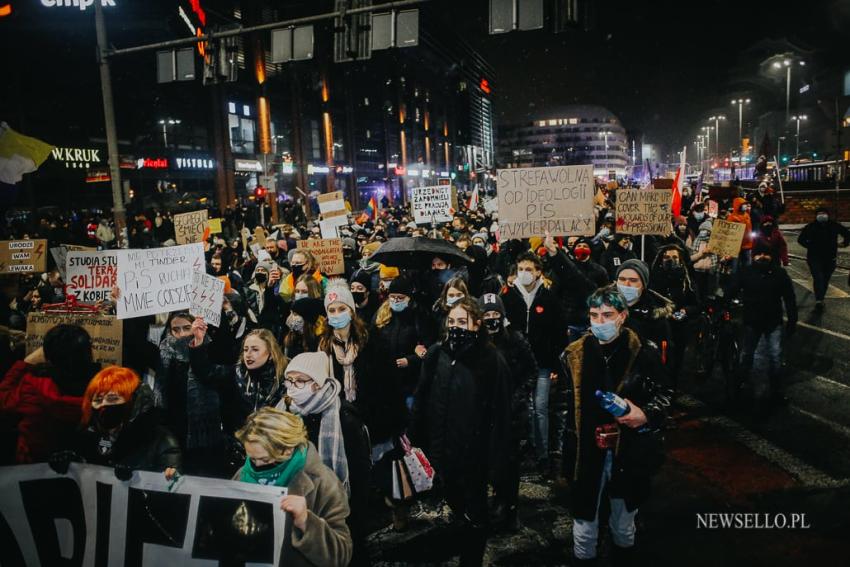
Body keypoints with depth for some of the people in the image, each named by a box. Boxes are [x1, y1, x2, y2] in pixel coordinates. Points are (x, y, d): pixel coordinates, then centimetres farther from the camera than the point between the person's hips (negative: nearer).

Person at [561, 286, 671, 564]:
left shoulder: (643, 353, -9)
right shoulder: (575, 354, -3)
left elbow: (663, 394, 3)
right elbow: (565, 404, 5)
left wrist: (646, 415, -17)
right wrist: (566, 448, 6)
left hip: (629, 452, 0)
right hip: (587, 451, 1)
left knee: (624, 525, 21)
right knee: (584, 523, 11)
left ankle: (623, 556, 46)